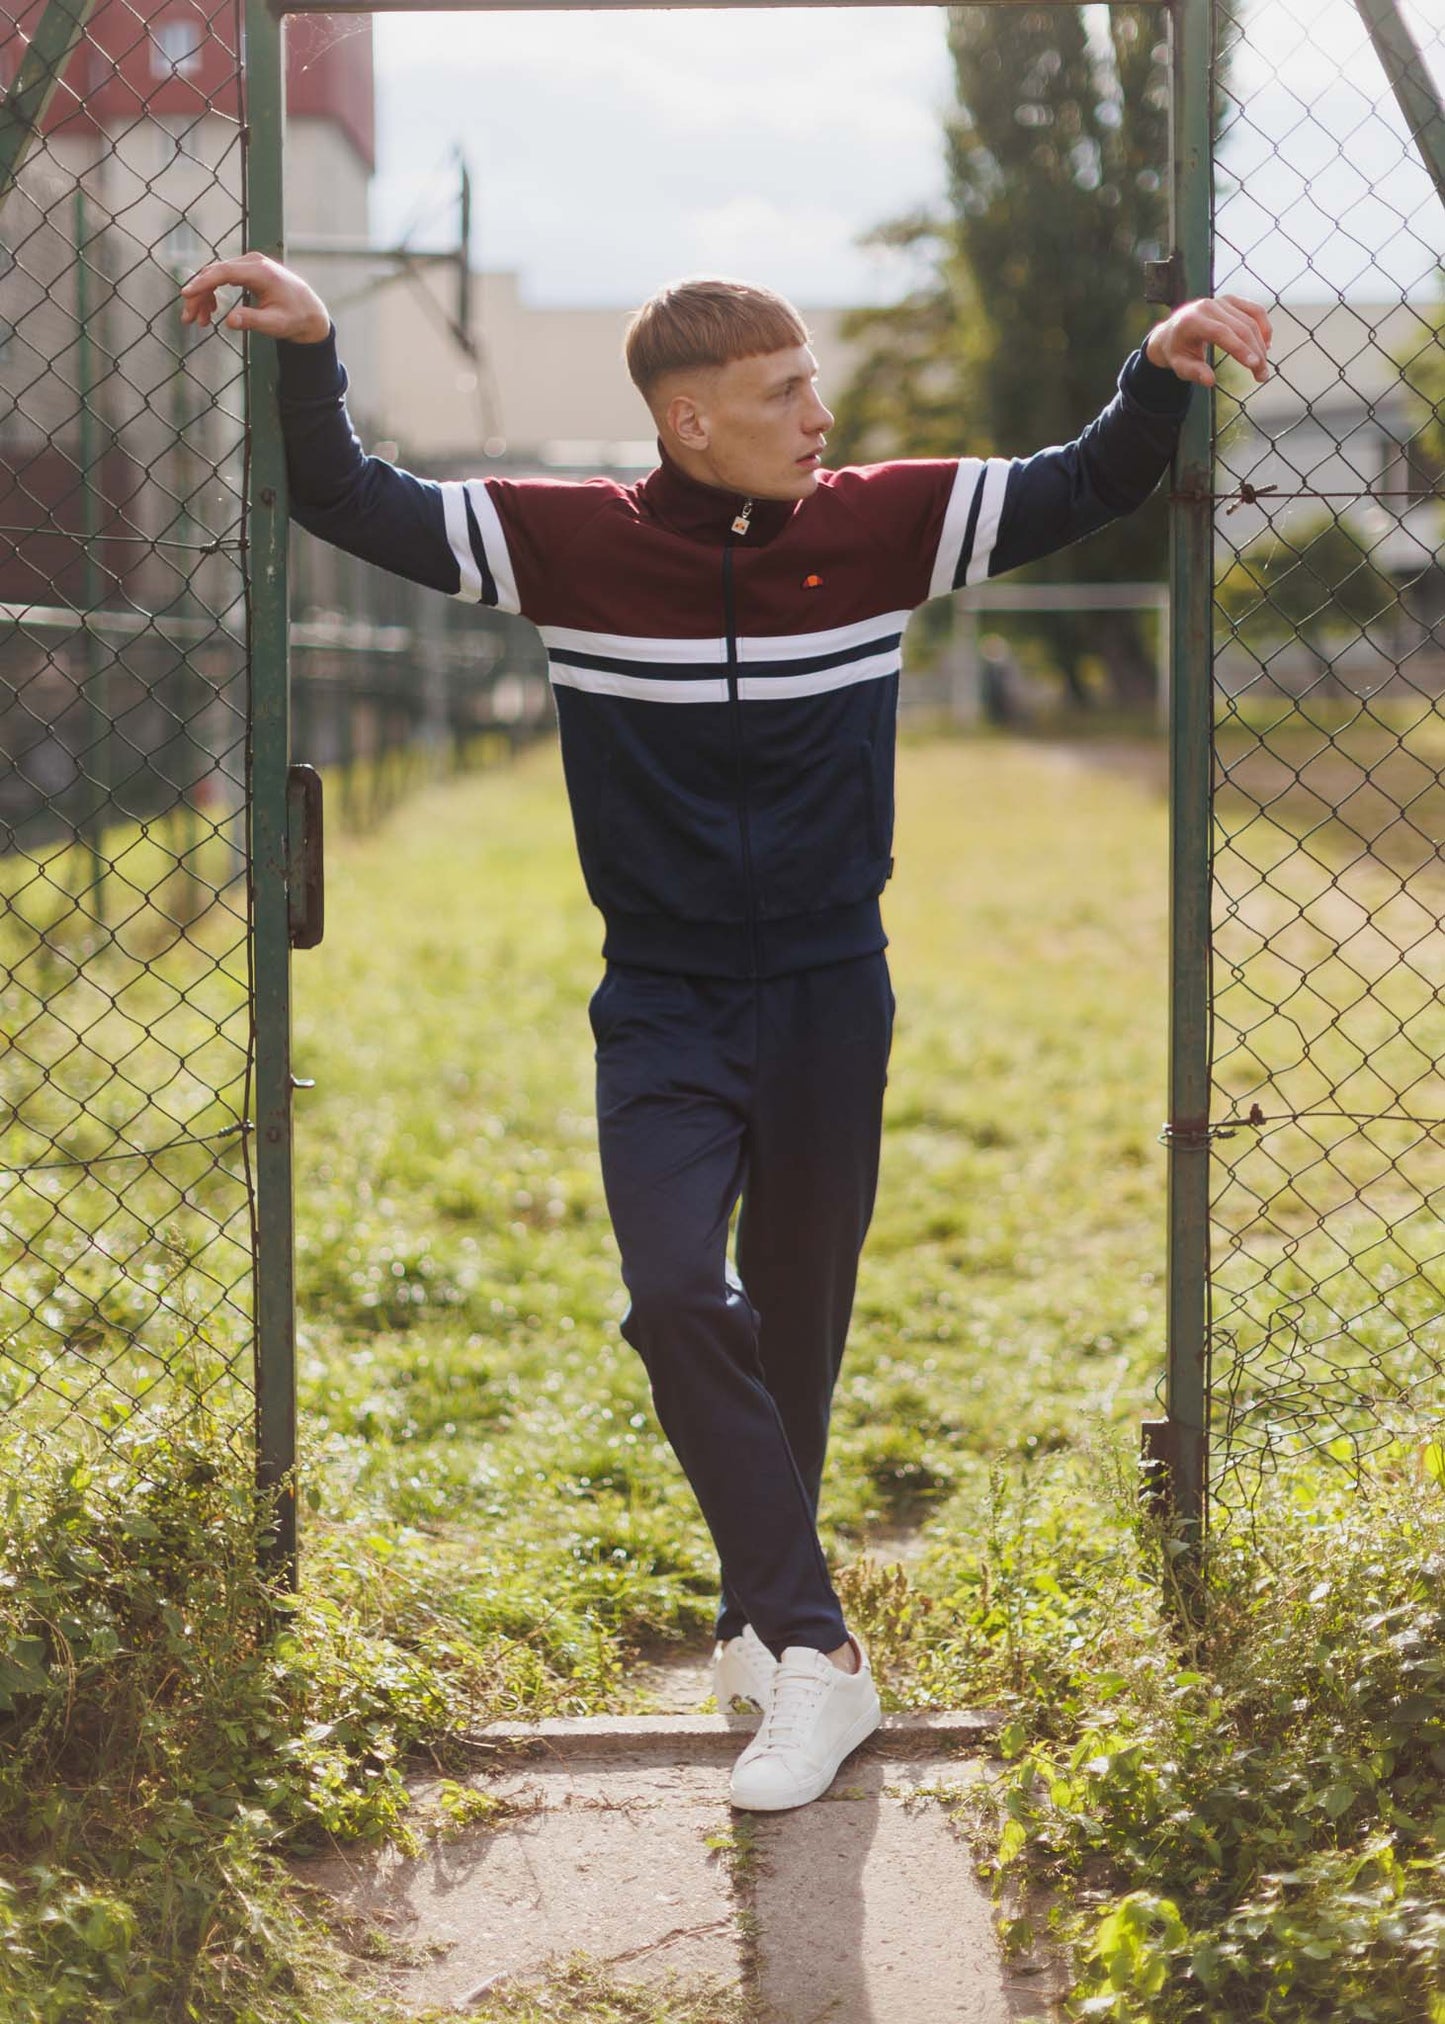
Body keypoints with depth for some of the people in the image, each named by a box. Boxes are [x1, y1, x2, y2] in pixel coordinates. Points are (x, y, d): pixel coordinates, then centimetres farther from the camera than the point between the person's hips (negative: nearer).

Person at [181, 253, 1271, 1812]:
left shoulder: (878, 527, -5)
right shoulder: (573, 543, -8)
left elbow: (1087, 488, 1)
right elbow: (353, 508, -4)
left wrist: (1161, 373, -16)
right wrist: (308, 358, -19)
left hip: (831, 1003, 2)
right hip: (662, 1012, -1)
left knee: (795, 1331, 11)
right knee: (678, 1297, -19)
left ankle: (764, 1624, 29)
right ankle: (810, 1653, -15)